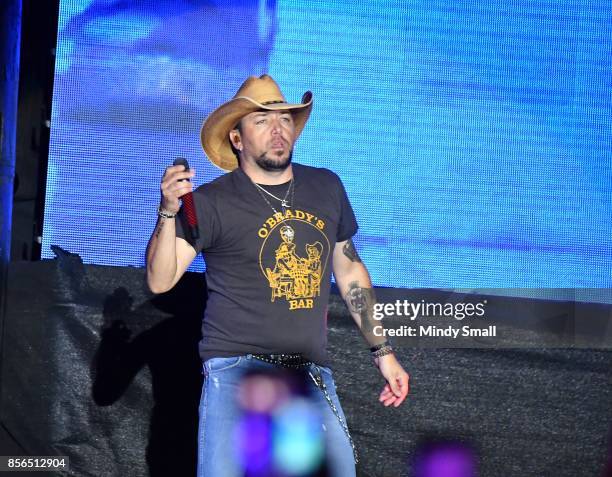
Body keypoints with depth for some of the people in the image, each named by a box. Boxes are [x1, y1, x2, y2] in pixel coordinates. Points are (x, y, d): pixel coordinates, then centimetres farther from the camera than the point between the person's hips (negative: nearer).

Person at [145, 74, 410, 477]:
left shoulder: (326, 188, 10)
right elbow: (160, 281, -10)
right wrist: (169, 214, -25)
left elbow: (349, 269, 21)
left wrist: (383, 352, 20)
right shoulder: (213, 201, -4)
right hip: (237, 368, -4)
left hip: (312, 373, 4)